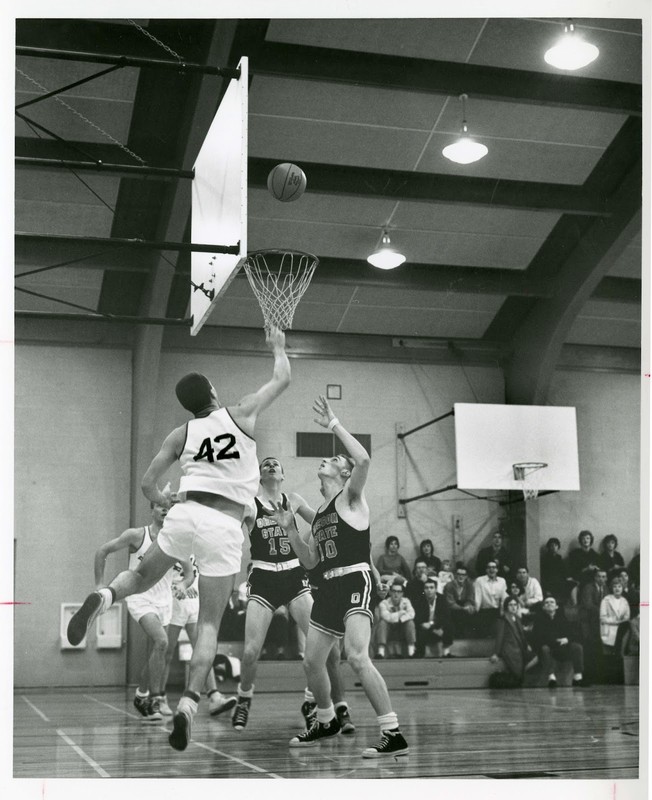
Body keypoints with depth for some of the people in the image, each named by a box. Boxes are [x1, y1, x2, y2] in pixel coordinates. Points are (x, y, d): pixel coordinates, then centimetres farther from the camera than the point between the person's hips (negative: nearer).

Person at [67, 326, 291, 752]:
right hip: (225, 527, -2)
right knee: (209, 624, 5)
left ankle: (104, 597, -7)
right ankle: (189, 703, -11)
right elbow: (282, 378, 20)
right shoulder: (241, 414, 7)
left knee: (141, 577, 27)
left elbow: (148, 484, 13)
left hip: (186, 513, 2)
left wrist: (162, 498, 33)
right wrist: (278, 346, 38)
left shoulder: (181, 434, 13)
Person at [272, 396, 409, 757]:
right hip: (329, 585, 9)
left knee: (356, 656, -24)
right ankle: (325, 722, 37)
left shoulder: (349, 497, 0)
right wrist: (290, 530, 11)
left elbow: (363, 459, -22)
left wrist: (334, 424, -17)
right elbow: (311, 561, 23)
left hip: (356, 580, -9)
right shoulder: (319, 512, 22)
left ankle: (394, 734, -21)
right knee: (312, 661, 14)